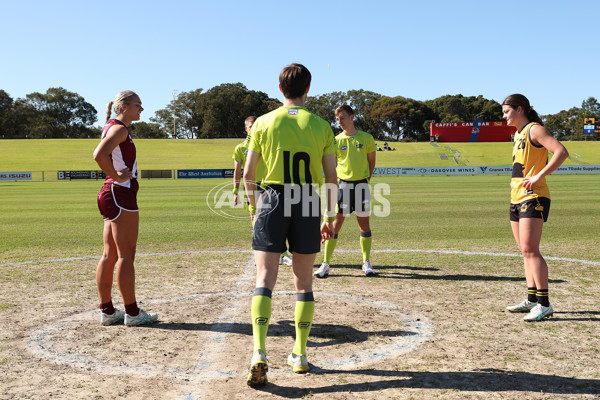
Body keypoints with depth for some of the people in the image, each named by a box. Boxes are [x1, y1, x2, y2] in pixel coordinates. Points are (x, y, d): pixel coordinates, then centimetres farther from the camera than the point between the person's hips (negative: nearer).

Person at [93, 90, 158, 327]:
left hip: (111, 196, 10)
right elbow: (99, 155, -26)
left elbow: (99, 155, 28)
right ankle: (132, 313, 2)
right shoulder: (120, 129, -11)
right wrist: (118, 177, -17)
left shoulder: (113, 128, 19)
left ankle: (107, 311, 17)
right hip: (120, 194, -10)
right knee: (126, 255, -5)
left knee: (110, 255, 10)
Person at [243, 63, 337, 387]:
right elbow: (332, 178, 3)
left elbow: (248, 173, 3)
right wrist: (329, 217, 12)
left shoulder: (263, 123, 2)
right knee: (304, 282, 11)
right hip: (308, 203, 1)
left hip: (273, 201, -1)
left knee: (265, 279, -1)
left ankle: (259, 353, -14)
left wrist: (253, 206, 17)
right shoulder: (321, 127, 4)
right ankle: (300, 355, 19)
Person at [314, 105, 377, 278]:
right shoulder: (336, 140, 3)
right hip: (343, 184, 0)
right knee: (336, 223, -3)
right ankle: (326, 264, 2)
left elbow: (371, 161, 12)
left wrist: (366, 179, 6)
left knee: (364, 223, 6)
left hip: (361, 185, 0)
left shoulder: (366, 138, 3)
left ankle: (367, 263, 19)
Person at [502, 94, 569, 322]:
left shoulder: (535, 129, -8)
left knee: (530, 250, -14)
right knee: (526, 251, 11)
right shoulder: (518, 134, 19)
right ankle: (532, 300, 18)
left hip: (534, 198, -10)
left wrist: (539, 176, -25)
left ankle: (544, 304, -11)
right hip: (517, 198, 10)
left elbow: (562, 152, -20)